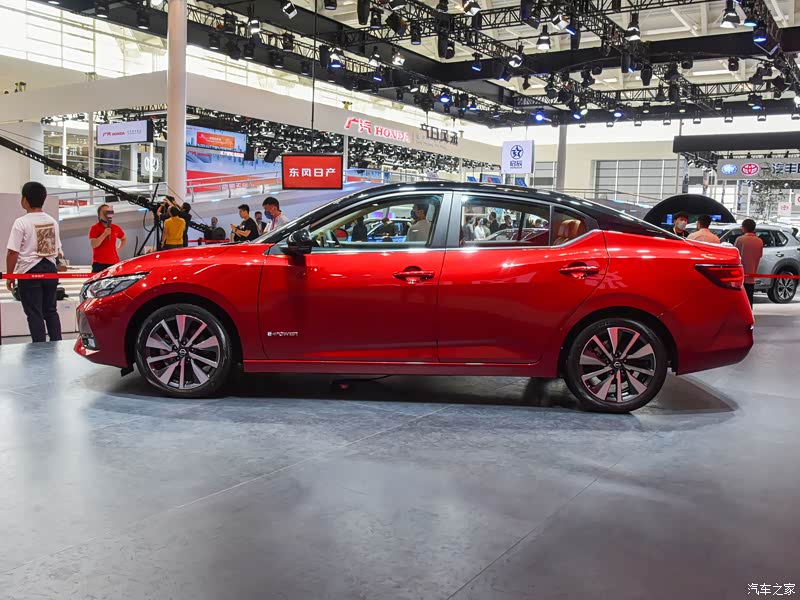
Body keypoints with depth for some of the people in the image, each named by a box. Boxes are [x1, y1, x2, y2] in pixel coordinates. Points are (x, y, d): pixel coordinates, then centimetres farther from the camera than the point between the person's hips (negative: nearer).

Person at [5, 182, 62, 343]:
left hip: (29, 272, -5)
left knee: (34, 314, 0)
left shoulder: (21, 222, -11)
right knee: (51, 311, 13)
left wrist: (10, 276, -3)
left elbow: (13, 252, -12)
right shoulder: (52, 222, 7)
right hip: (50, 270, 5)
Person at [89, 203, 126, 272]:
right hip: (99, 264, -5)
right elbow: (93, 244, -13)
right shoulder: (95, 228, -1)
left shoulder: (116, 228, 12)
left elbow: (124, 239, 30)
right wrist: (104, 234, -20)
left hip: (114, 263, 5)